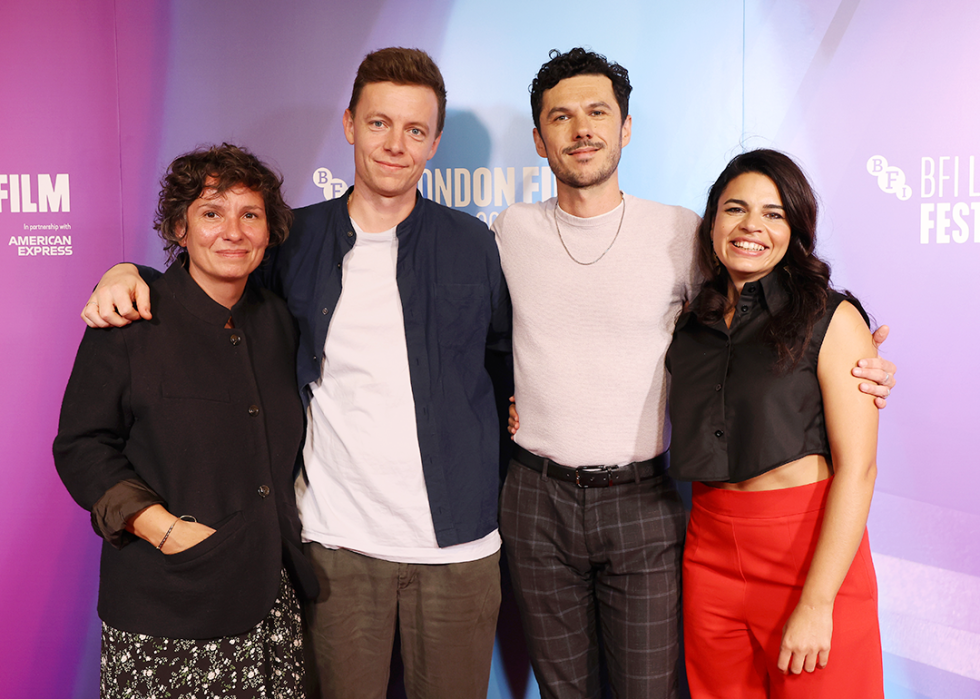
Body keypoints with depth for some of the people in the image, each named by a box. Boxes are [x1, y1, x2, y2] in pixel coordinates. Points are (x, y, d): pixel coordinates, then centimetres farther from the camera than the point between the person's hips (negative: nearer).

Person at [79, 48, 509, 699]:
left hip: (457, 545, 0)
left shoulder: (472, 242, 2)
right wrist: (126, 274, -4)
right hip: (340, 541, 0)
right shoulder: (297, 238, 1)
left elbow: (511, 343, 17)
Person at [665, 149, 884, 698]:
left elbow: (856, 468, -12)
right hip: (710, 551, 4)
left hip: (813, 547, -4)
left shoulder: (832, 318, -7)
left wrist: (817, 604, -17)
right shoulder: (692, 324, 8)